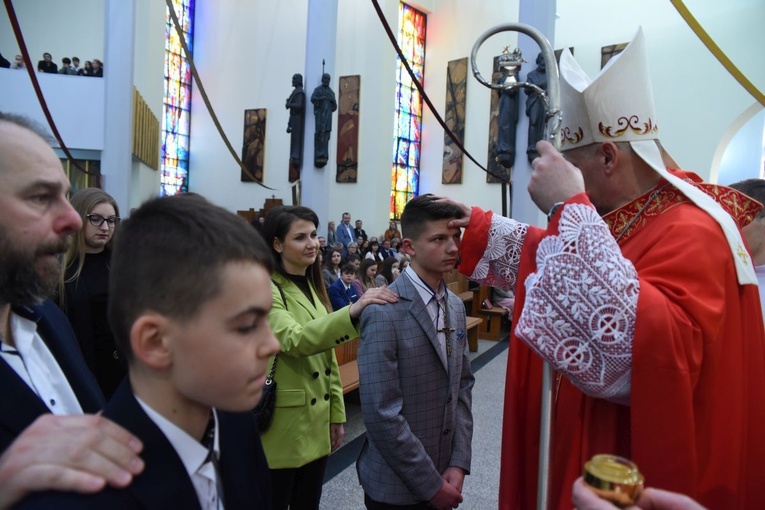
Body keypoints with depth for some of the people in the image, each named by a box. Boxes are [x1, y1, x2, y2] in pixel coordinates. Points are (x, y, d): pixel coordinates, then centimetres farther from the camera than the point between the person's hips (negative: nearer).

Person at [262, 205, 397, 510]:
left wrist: (337, 414, 11)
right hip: (282, 428, -7)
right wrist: (352, 312, -45)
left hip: (316, 425, 7)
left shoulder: (313, 287, 9)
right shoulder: (266, 289, -15)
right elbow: (294, 340, -32)